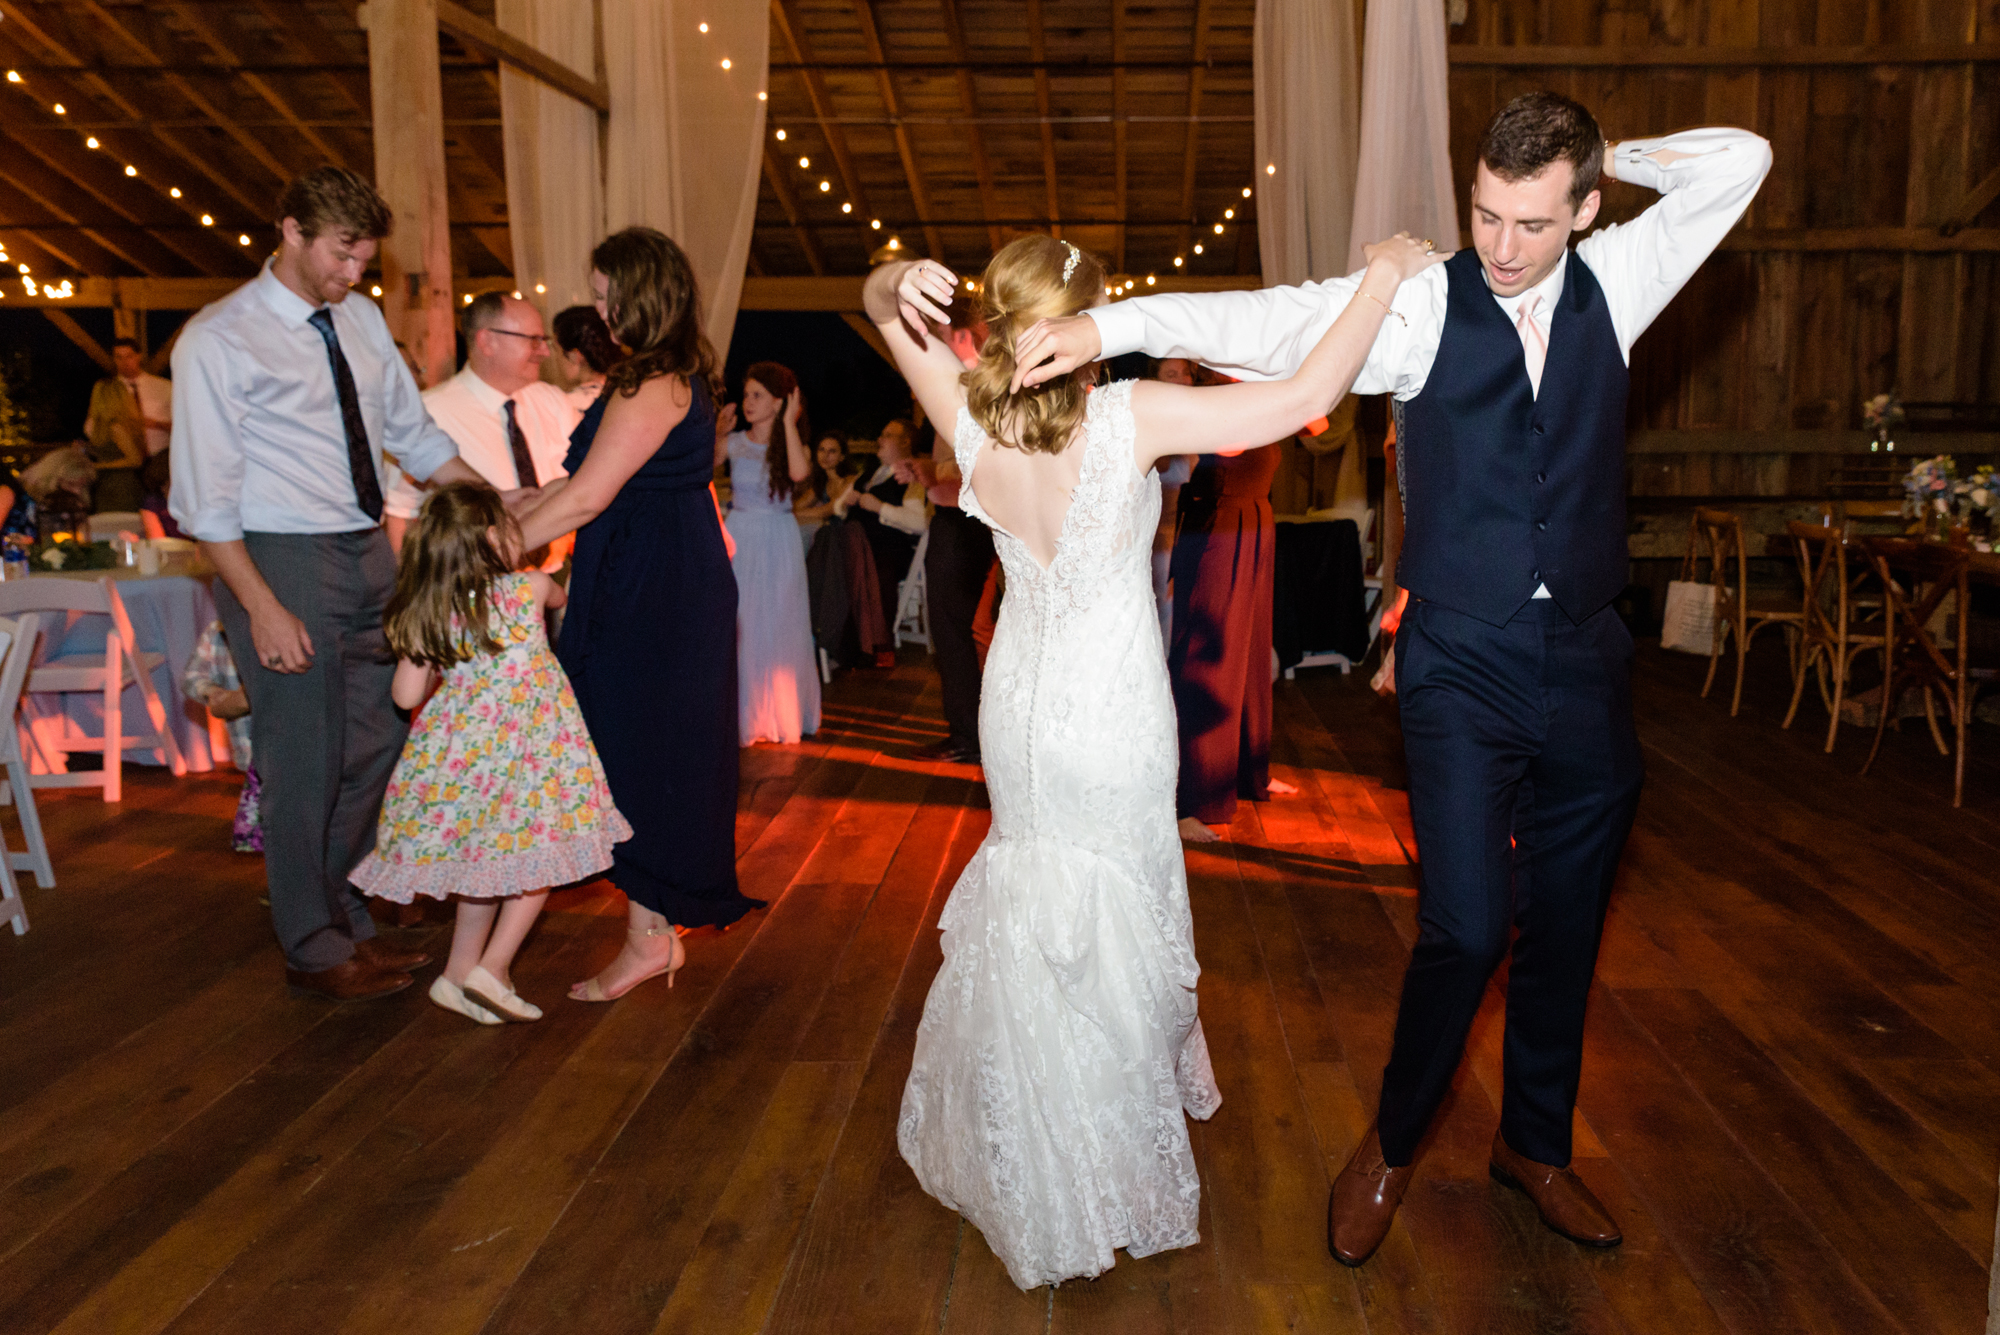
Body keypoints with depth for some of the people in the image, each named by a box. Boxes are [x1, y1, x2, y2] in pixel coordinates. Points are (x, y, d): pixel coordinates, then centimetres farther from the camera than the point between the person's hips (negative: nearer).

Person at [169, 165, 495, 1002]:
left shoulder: (362, 320, 10)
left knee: (374, 749, 12)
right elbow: (204, 498, -13)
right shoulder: (219, 340, -9)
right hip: (282, 559, -7)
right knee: (306, 765, 0)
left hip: (371, 554, 7)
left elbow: (415, 436, 16)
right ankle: (313, 950, 17)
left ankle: (349, 924, 29)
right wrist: (263, 608, -20)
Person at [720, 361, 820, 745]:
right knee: (736, 626, 1)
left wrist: (789, 424, -17)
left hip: (778, 543, -2)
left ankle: (778, 713, 15)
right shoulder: (735, 442, 5)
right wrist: (717, 433, -4)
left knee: (777, 626, 3)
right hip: (739, 538, 2)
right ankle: (740, 711, 12)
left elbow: (799, 472, -23)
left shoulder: (788, 444, 0)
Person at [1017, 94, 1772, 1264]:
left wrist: (1603, 155, 2)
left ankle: (1537, 1144, 37)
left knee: (1567, 926, 14)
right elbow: (1270, 323, -20)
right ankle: (1394, 1141, 20)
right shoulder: (1421, 303, -8)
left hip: (1588, 663, 4)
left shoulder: (1611, 285, 3)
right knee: (1467, 925, -8)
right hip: (1462, 667, -4)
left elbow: (1738, 160, 3)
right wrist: (1107, 325, -31)